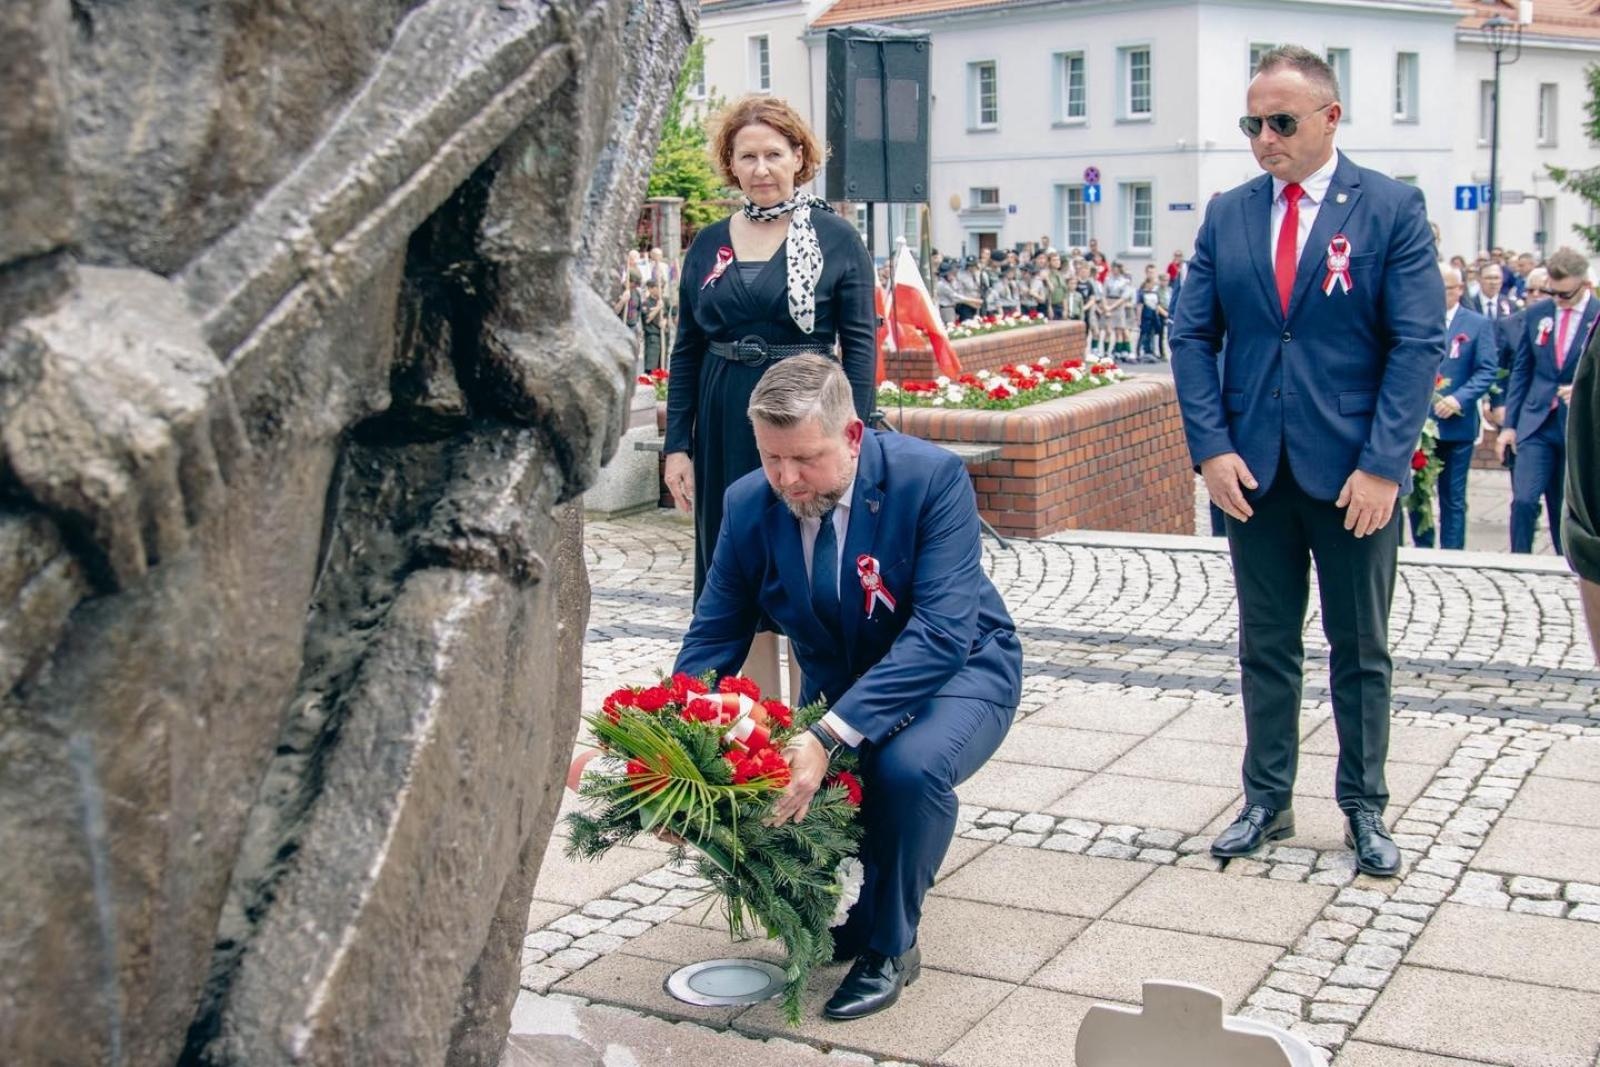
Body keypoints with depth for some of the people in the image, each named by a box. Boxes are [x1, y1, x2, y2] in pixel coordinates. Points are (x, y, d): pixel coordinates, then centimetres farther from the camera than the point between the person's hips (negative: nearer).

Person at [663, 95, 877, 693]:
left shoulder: (835, 238, -1)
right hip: (725, 427, 4)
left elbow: (861, 344, -4)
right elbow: (686, 352, 10)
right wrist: (677, 446, 4)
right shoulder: (708, 246, 10)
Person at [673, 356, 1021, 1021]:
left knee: (909, 768, -35)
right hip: (837, 686, 5)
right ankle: (842, 907, 13)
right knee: (776, 776, -22)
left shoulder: (931, 478, -26)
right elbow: (714, 637, -5)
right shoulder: (749, 503, -12)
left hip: (956, 671, -4)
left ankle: (889, 945, -6)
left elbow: (941, 632, -34)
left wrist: (830, 738, -45)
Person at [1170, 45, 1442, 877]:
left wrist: (1382, 463, -16)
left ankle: (1364, 808, 23)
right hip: (1254, 467, 3)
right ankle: (1266, 801, 23)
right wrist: (1211, 447, -8)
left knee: (1360, 650, 10)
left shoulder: (1392, 209, -4)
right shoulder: (1226, 215, 5)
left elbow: (1418, 342, -8)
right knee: (1265, 646, 12)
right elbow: (1192, 336, 4)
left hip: (1354, 472, -3)